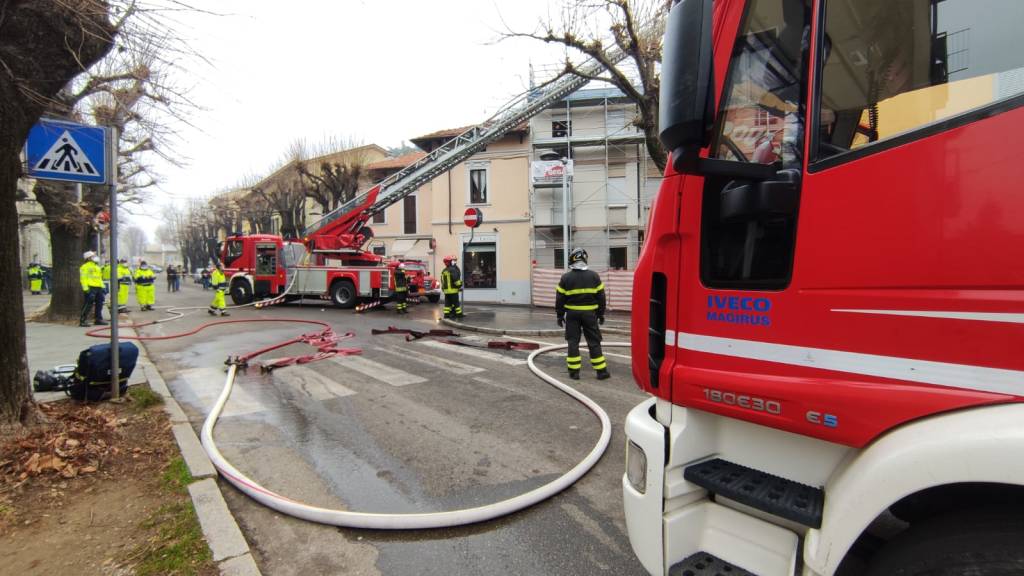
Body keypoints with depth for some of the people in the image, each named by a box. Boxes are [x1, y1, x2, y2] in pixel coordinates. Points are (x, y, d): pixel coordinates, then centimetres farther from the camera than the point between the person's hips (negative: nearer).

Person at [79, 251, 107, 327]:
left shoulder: (96, 266, 23)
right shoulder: (85, 266, -3)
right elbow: (83, 278, -11)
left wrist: (102, 287, 21)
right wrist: (86, 288, -19)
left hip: (98, 288, 9)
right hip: (90, 288, -8)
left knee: (99, 304, 9)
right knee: (88, 304, -10)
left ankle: (98, 319, 16)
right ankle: (82, 321, -6)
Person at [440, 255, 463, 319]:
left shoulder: (444, 271, 14)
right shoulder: (453, 270, -13)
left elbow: (442, 281, 19)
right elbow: (456, 280, -19)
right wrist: (460, 286, -8)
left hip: (446, 290, 8)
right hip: (453, 290, -8)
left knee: (447, 302, 9)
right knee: (455, 302, 0)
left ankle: (446, 313, 7)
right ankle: (458, 313, 5)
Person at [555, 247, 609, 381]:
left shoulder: (566, 278, -5)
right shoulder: (594, 276, -1)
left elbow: (560, 299, -2)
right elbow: (601, 297, 3)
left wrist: (560, 315, 8)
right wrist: (601, 314, 12)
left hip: (572, 314, -1)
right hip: (589, 314, 1)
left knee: (573, 342, 6)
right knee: (594, 342, 7)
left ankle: (574, 371, 7)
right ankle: (601, 371, 10)